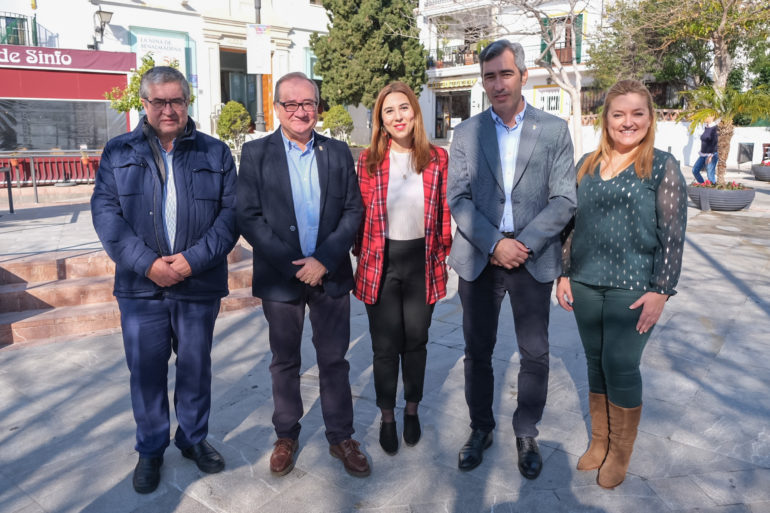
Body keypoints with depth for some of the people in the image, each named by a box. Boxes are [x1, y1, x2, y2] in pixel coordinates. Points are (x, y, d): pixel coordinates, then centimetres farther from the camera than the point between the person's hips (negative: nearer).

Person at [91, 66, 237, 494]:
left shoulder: (215, 153, 5)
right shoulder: (118, 153, 6)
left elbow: (230, 212, -2)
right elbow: (106, 213, -3)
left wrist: (194, 259, -15)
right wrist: (147, 263, -15)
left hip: (200, 285, 0)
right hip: (141, 285, 0)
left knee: (196, 367, 13)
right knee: (145, 371, 9)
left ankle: (193, 438, 34)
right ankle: (150, 449, 30)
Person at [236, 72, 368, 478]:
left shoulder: (338, 153, 5)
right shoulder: (255, 154, 0)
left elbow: (353, 211, 1)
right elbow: (248, 218, -7)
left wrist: (324, 260, -12)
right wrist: (294, 265, -14)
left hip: (330, 275, 1)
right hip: (280, 277, -1)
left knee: (334, 360, 10)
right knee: (284, 362, 13)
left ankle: (340, 436, 26)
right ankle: (286, 436, 31)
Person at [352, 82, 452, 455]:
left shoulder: (437, 158, 0)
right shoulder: (368, 160, -1)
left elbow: (445, 213, 3)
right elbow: (361, 214, 3)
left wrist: (443, 257, 1)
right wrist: (361, 254, 1)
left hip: (422, 263, 1)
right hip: (381, 264, 0)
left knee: (416, 340, 14)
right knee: (385, 345, 9)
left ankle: (412, 409, 36)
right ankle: (387, 416, 29)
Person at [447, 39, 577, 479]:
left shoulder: (554, 130, 1)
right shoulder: (467, 132, 3)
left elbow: (564, 200, -4)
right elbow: (457, 198, -3)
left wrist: (524, 245, -15)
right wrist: (494, 244, -14)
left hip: (534, 260, 0)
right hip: (479, 259, 1)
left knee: (535, 353, 9)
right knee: (478, 351, 11)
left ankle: (527, 433, 30)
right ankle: (481, 428, 31)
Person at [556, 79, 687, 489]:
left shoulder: (663, 167, -3)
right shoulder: (586, 164, 8)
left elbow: (672, 235, -6)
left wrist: (660, 291, -10)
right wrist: (563, 274, 7)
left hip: (632, 290, -4)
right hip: (585, 285, 4)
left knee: (620, 367, 1)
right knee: (596, 363, 13)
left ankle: (620, 453, 23)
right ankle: (599, 441, 31)